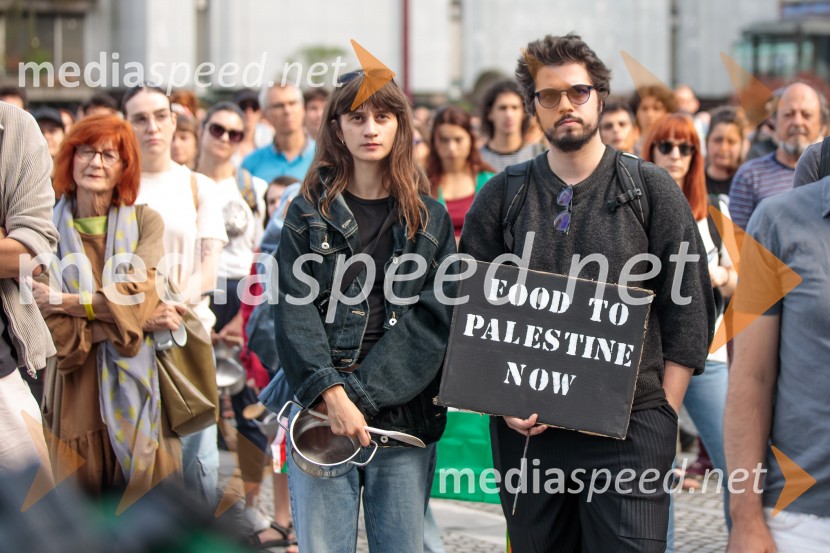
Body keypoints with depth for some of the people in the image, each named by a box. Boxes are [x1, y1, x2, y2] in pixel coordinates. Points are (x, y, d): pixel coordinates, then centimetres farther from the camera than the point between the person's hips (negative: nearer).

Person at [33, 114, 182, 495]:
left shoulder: (144, 222, 6)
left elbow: (141, 294, -10)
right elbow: (53, 326, -9)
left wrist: (66, 301, -10)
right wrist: (136, 320, -13)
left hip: (137, 388, 1)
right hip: (76, 389, -1)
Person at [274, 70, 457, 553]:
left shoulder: (430, 218, 9)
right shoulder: (311, 210, 7)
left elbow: (432, 317, -1)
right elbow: (294, 309, -2)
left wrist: (359, 395, -12)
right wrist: (331, 394, -17)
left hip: (404, 417, 1)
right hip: (319, 411, -1)